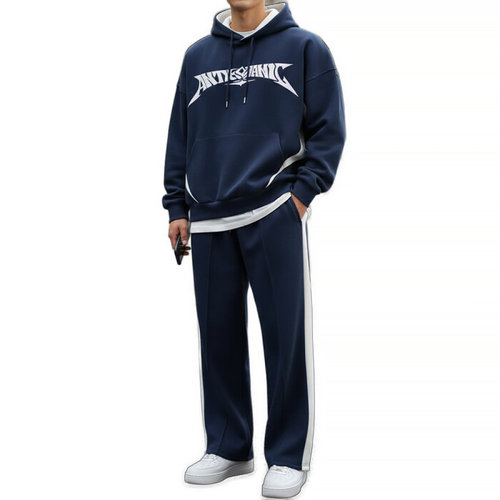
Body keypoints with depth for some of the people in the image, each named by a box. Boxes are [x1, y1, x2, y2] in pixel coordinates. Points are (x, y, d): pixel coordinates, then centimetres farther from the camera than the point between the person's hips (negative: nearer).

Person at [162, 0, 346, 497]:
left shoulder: (305, 47, 6)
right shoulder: (197, 55, 16)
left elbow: (328, 129, 3)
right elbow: (180, 135, 18)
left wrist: (302, 190, -8)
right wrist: (177, 206, 10)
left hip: (275, 214, -3)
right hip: (209, 220, 4)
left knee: (286, 334, -3)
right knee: (218, 332, 7)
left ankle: (288, 456, 9)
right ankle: (228, 447, 20)